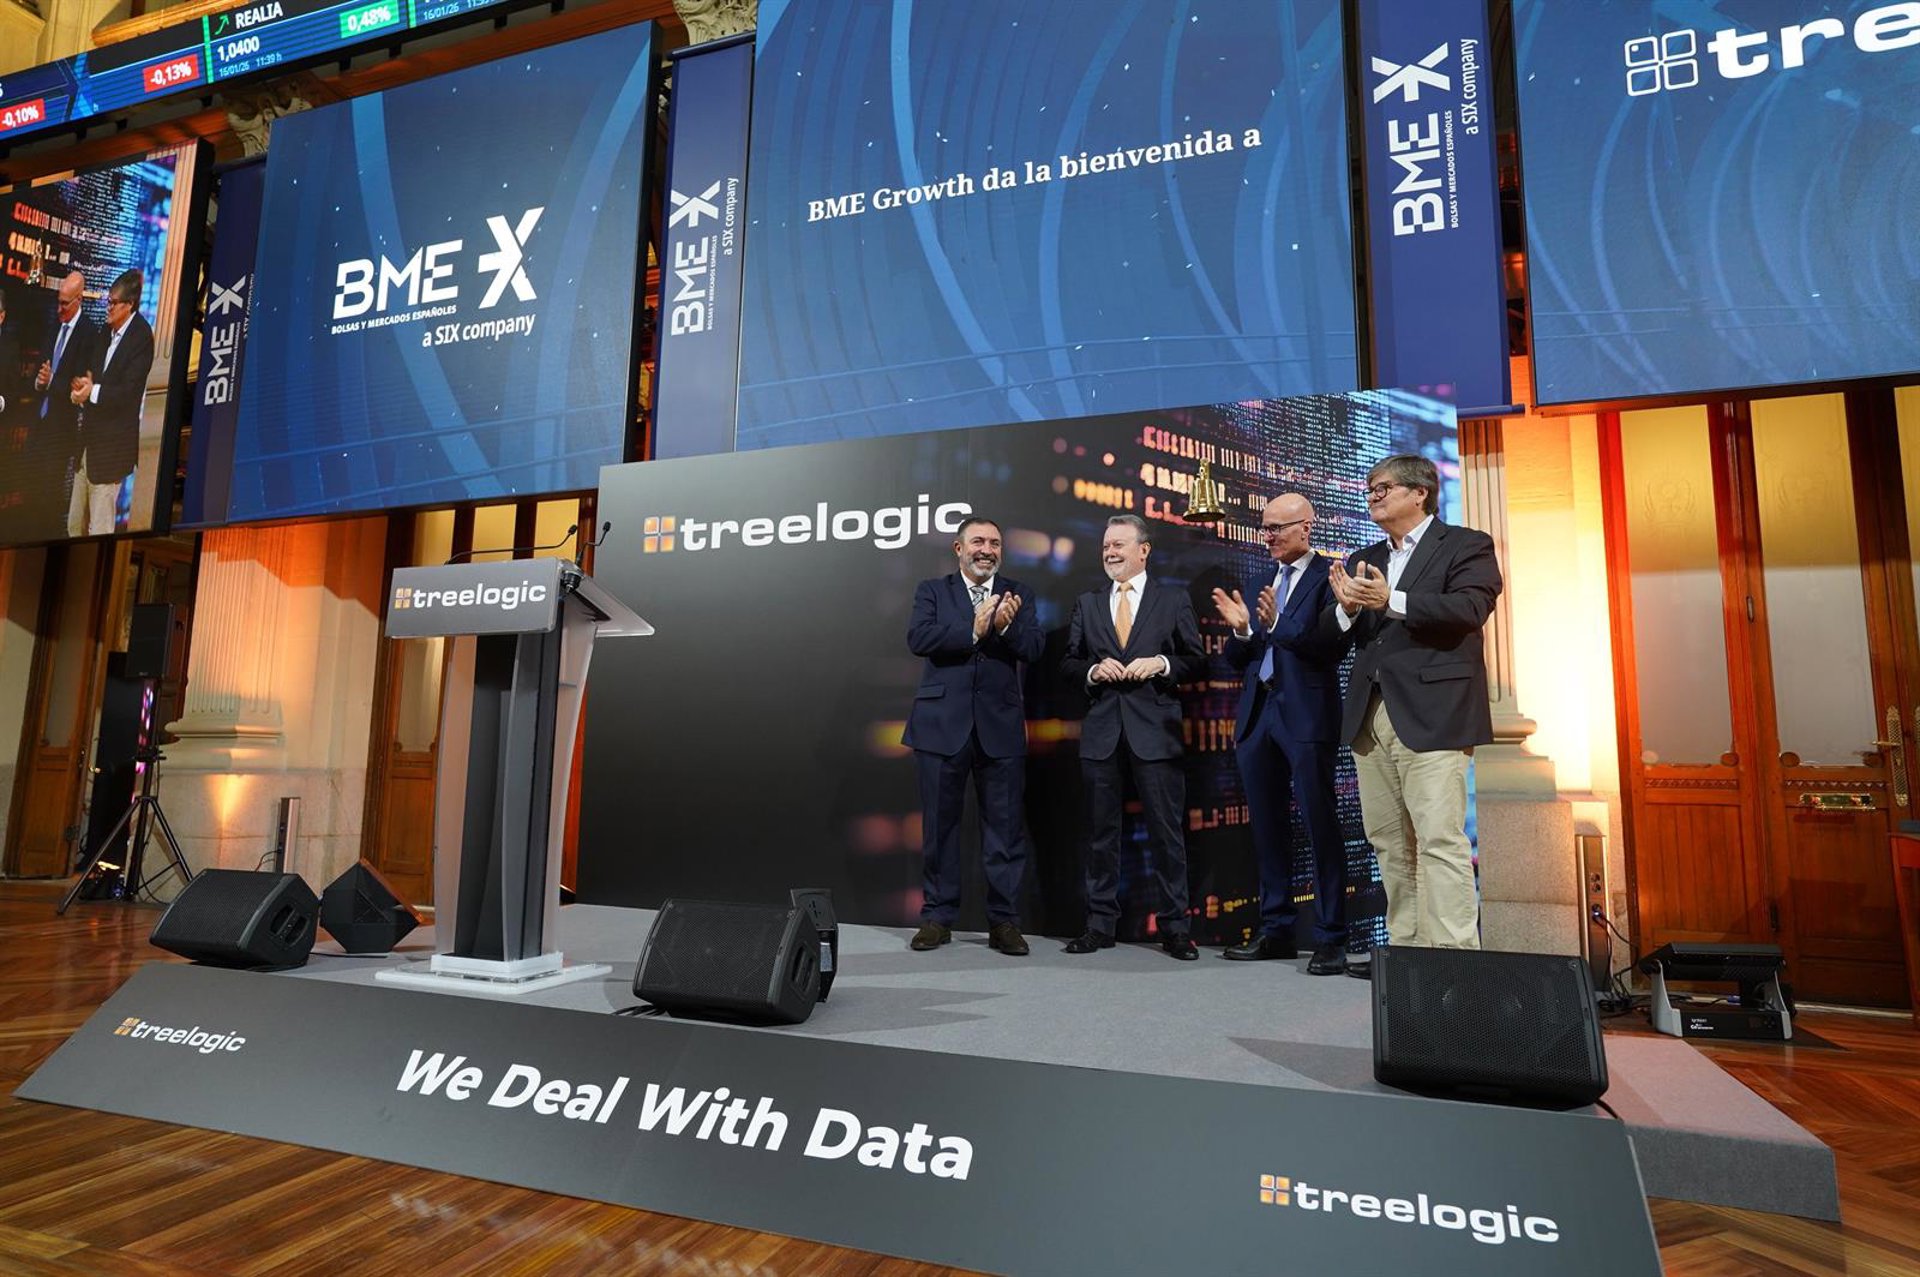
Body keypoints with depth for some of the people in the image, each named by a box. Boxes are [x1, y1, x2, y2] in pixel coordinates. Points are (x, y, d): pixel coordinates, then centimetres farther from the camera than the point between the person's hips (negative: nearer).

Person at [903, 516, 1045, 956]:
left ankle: (1004, 920, 14)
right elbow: (918, 638, -10)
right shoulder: (932, 591, 8)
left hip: (1000, 725, 1)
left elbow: (1034, 648, -2)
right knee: (939, 824, 8)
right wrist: (973, 630, -19)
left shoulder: (1016, 594, 11)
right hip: (943, 724, 0)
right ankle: (937, 916, 20)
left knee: (1005, 825, 3)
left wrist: (1005, 626, -21)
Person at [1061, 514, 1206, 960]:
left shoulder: (1174, 600, 7)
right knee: (1101, 831, 8)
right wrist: (1093, 670, -7)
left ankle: (1174, 926, 12)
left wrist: (1162, 664, -12)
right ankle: (1100, 923, 17)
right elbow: (1068, 663, 13)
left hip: (1154, 729, -2)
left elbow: (1197, 661, 5)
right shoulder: (1087, 604, 14)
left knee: (1166, 831, 1)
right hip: (1101, 730, 3)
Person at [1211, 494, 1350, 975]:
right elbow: (1237, 660, 14)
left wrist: (1277, 623, -23)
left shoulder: (1328, 577, -2)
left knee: (1320, 826, -3)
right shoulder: (1256, 584, 17)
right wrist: (1240, 630, -6)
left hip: (1306, 716, -7)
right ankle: (1275, 931, 22)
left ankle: (1330, 939, 6)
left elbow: (1332, 647, -15)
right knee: (1267, 828, 12)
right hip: (1257, 715, 7)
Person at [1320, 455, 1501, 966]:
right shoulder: (1363, 560, 21)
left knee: (1440, 839, -10)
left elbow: (1469, 608, -13)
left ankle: (1454, 954, -7)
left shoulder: (1465, 546, 5)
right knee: (1389, 842, 9)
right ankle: (1405, 947, 17)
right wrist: (1346, 607, -8)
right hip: (1370, 717, 6)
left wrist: (1390, 601, -21)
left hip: (1431, 715, -6)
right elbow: (1331, 632, 14)